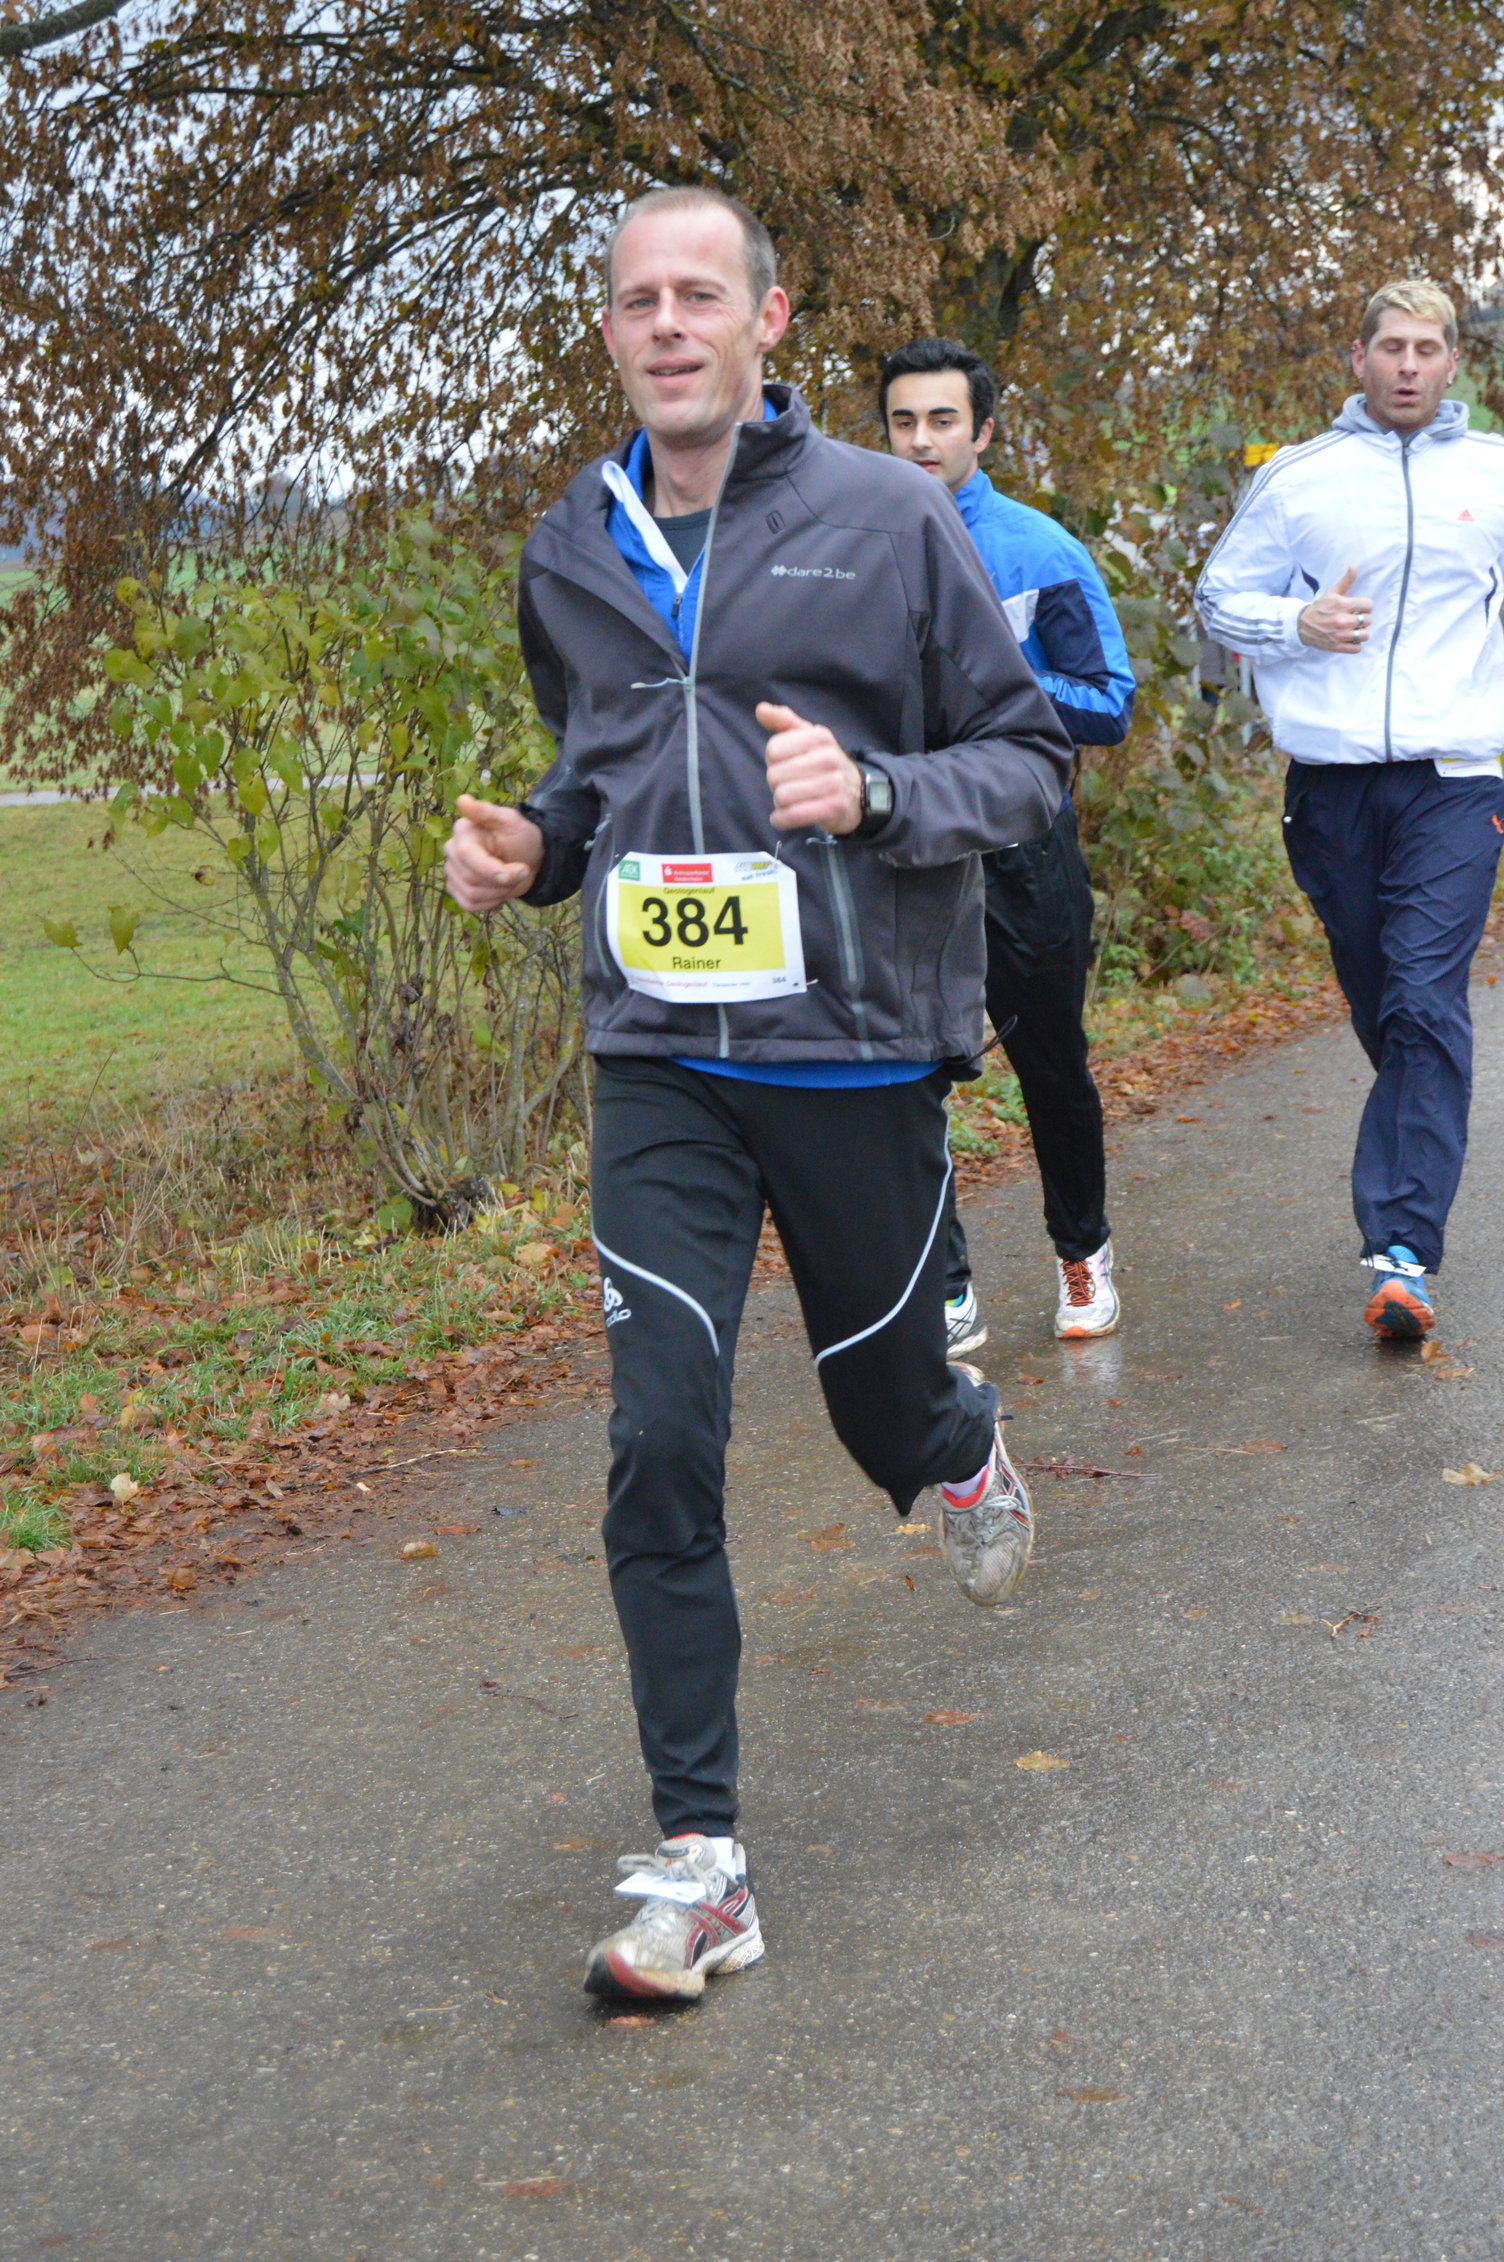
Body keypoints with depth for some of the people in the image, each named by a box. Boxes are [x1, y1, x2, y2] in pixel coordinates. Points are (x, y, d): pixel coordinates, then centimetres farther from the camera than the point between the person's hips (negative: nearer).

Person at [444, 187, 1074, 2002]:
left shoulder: (887, 519, -5)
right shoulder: (570, 554, 8)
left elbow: (1027, 759, -2)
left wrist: (876, 795, -21)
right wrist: (530, 851, 2)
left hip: (857, 1047, -2)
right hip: (661, 1065, 2)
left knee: (884, 1403, 15)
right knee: (662, 1451, -8)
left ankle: (965, 1454, 55)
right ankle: (697, 1859, -1)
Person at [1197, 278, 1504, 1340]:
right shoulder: (1298, 477, 9)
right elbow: (1221, 596, 12)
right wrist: (1299, 624, -7)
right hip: (1332, 781, 2)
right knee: (1376, 1002, 11)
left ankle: (1403, 1251, -18)